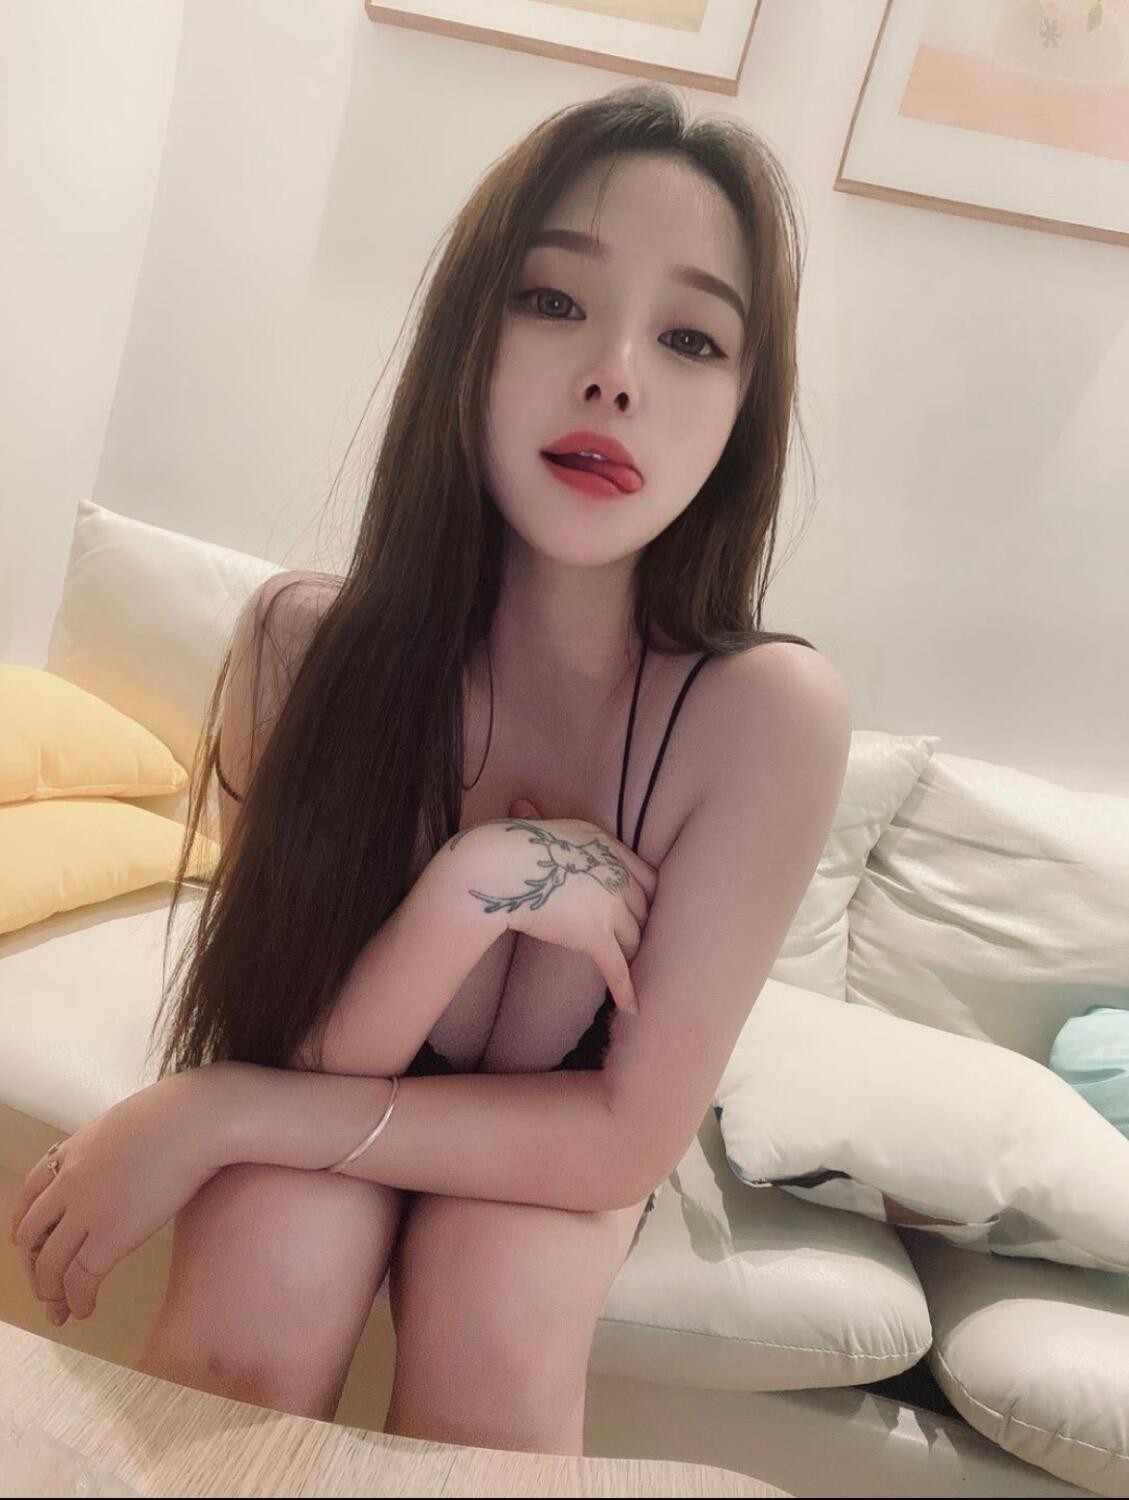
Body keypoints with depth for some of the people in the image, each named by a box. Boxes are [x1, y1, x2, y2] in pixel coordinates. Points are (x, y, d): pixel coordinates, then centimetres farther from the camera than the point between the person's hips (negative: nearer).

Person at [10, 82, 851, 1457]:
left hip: (561, 1141, 0)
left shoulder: (770, 712, -29)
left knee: (498, 1347, -29)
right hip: (328, 1108, 1)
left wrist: (216, 1113, -27)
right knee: (258, 1298, -28)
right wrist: (466, 889, -38)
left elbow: (627, 1138, -23)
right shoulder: (304, 642, -25)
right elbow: (306, 1055, -18)